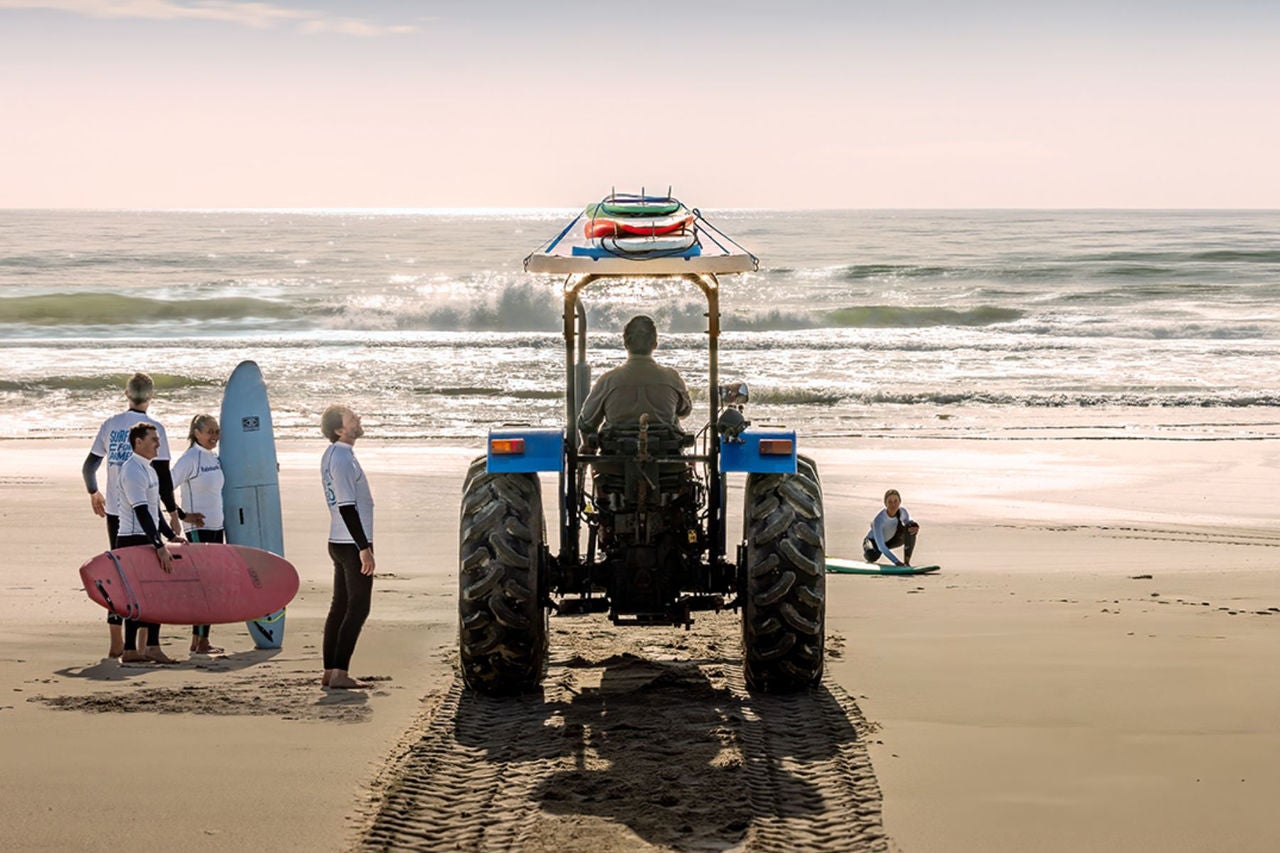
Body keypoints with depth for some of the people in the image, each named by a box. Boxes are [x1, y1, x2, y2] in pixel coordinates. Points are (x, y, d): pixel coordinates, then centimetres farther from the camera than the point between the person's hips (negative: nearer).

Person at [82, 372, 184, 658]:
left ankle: (116, 643, 10)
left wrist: (94, 493, 29)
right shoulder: (153, 428, -8)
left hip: (115, 511, 4)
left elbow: (89, 467, 10)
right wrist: (173, 512, -4)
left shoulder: (110, 425, 5)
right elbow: (162, 475, -11)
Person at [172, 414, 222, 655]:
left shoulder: (215, 459, 12)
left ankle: (200, 640, 13)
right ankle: (200, 642, -7)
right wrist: (184, 516, -16)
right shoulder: (190, 459, -12)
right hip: (198, 529, -8)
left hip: (215, 527, 8)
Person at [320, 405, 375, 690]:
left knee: (340, 607, 12)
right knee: (358, 608, -6)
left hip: (340, 542, 10)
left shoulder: (331, 454, 13)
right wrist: (364, 548, -21)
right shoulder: (343, 459, -18)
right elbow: (347, 507, -22)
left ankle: (330, 671, 14)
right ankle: (340, 673, -8)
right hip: (353, 544, -10)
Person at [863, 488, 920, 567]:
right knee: (873, 556, -39)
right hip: (874, 541, -4)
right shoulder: (878, 520, -36)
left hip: (891, 540, 4)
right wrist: (897, 562, -44)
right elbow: (881, 546, -37)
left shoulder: (902, 511, -21)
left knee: (912, 527, -23)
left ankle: (907, 562, -18)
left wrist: (915, 528, -31)